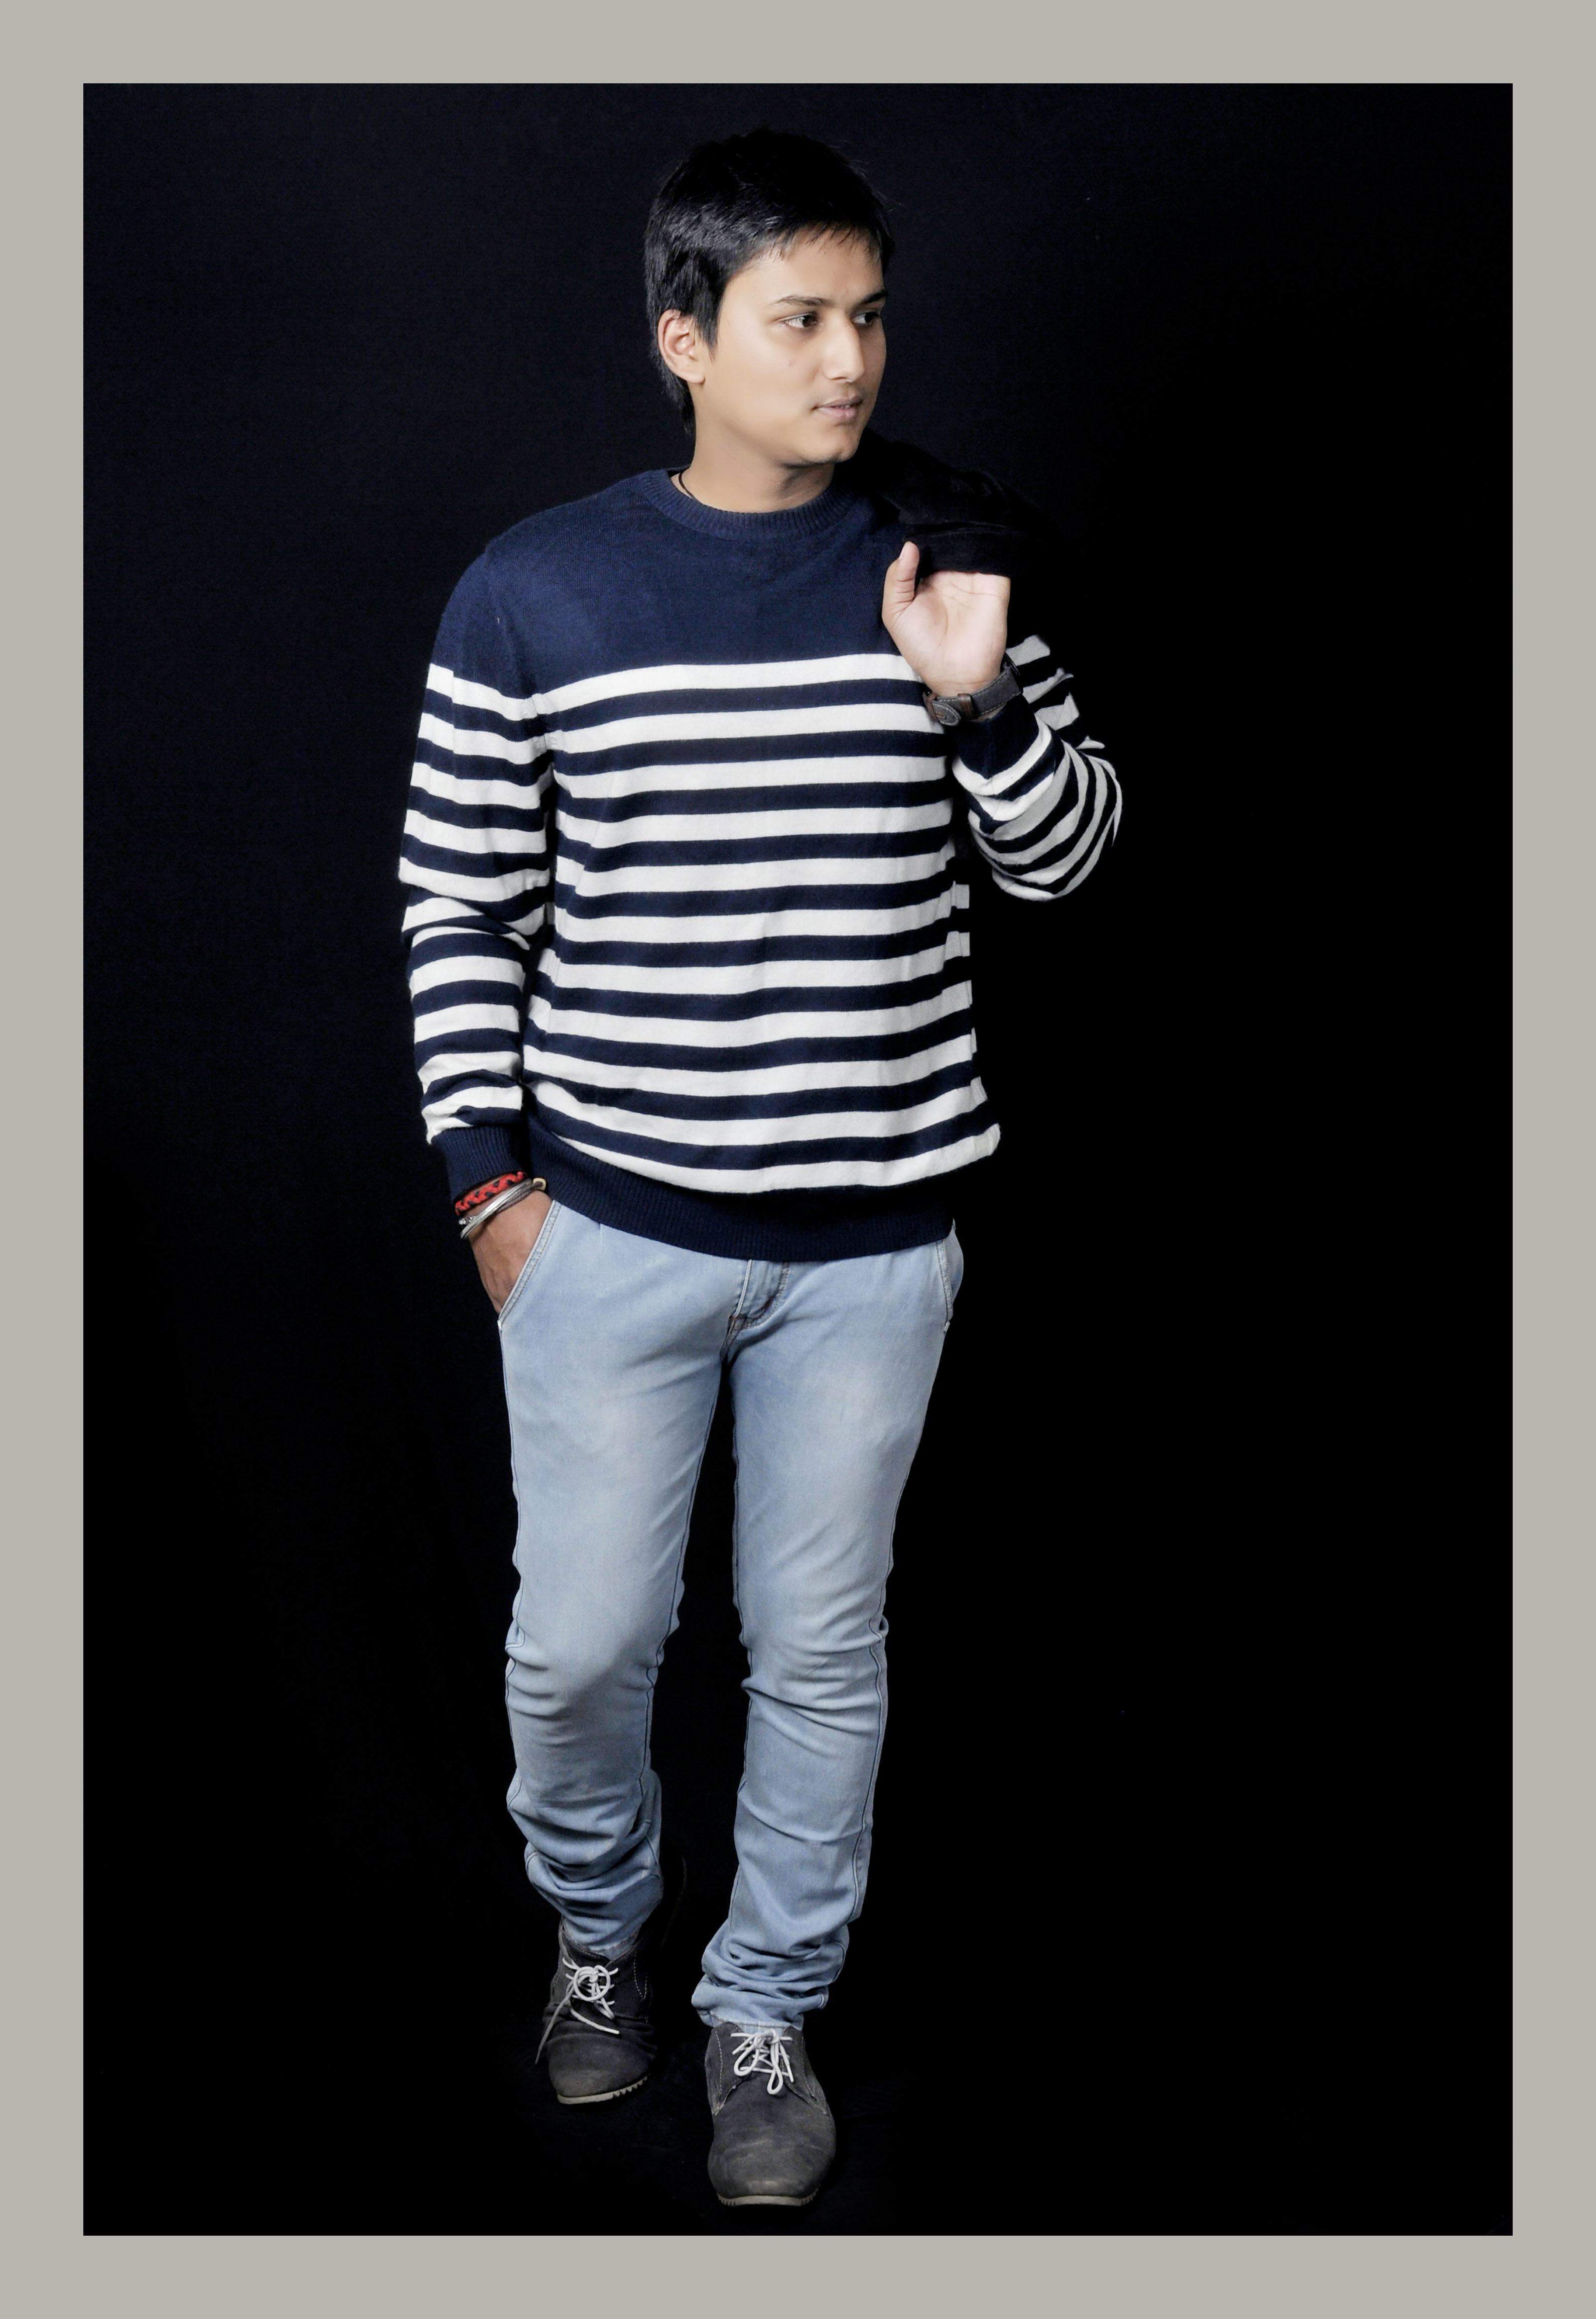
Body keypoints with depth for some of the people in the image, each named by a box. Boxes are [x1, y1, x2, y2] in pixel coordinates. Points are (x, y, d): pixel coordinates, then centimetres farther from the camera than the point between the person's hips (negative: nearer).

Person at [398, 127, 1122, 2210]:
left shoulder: (953, 564, -2)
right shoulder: (533, 593, -5)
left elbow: (1062, 858, 2)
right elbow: (462, 901, 2)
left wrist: (980, 697, -17)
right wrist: (487, 1169, -3)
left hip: (873, 1233, 1)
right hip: (609, 1228, 0)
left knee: (822, 1647, 13)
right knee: (578, 1642, 10)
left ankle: (767, 2006, 35)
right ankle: (599, 1917, 42)